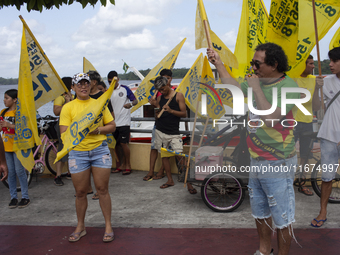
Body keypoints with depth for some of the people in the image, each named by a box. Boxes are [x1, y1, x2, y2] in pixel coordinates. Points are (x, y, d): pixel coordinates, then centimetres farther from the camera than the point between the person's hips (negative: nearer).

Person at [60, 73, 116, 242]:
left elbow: (112, 126, 9)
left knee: (102, 189, 3)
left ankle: (108, 226, 16)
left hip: (100, 150, 1)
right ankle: (80, 227, 26)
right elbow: (64, 134, -5)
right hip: (78, 153, 0)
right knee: (80, 192, 8)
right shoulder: (68, 107, 2)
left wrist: (98, 129, -9)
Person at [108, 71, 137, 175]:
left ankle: (127, 165, 4)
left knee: (123, 143, -8)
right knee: (116, 144, 8)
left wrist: (131, 104, -24)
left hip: (123, 121, -5)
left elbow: (135, 100, -4)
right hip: (113, 122, 5)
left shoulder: (124, 89, -2)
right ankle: (121, 165, 20)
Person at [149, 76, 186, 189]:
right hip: (160, 131, 4)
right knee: (164, 155, 8)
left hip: (173, 133, -4)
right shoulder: (160, 98, 8)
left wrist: (171, 111, -20)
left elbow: (184, 114, -5)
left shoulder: (178, 96, -1)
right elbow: (157, 116, 10)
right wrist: (155, 105, -7)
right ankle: (170, 180, 18)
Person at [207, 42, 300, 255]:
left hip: (278, 164, -8)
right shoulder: (259, 82, 6)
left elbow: (270, 117, -30)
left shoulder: (288, 86, -19)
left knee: (282, 217, 4)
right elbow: (235, 88, 22)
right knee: (260, 212, 22)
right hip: (256, 161, 9)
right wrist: (219, 64, 18)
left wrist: (256, 88, -22)